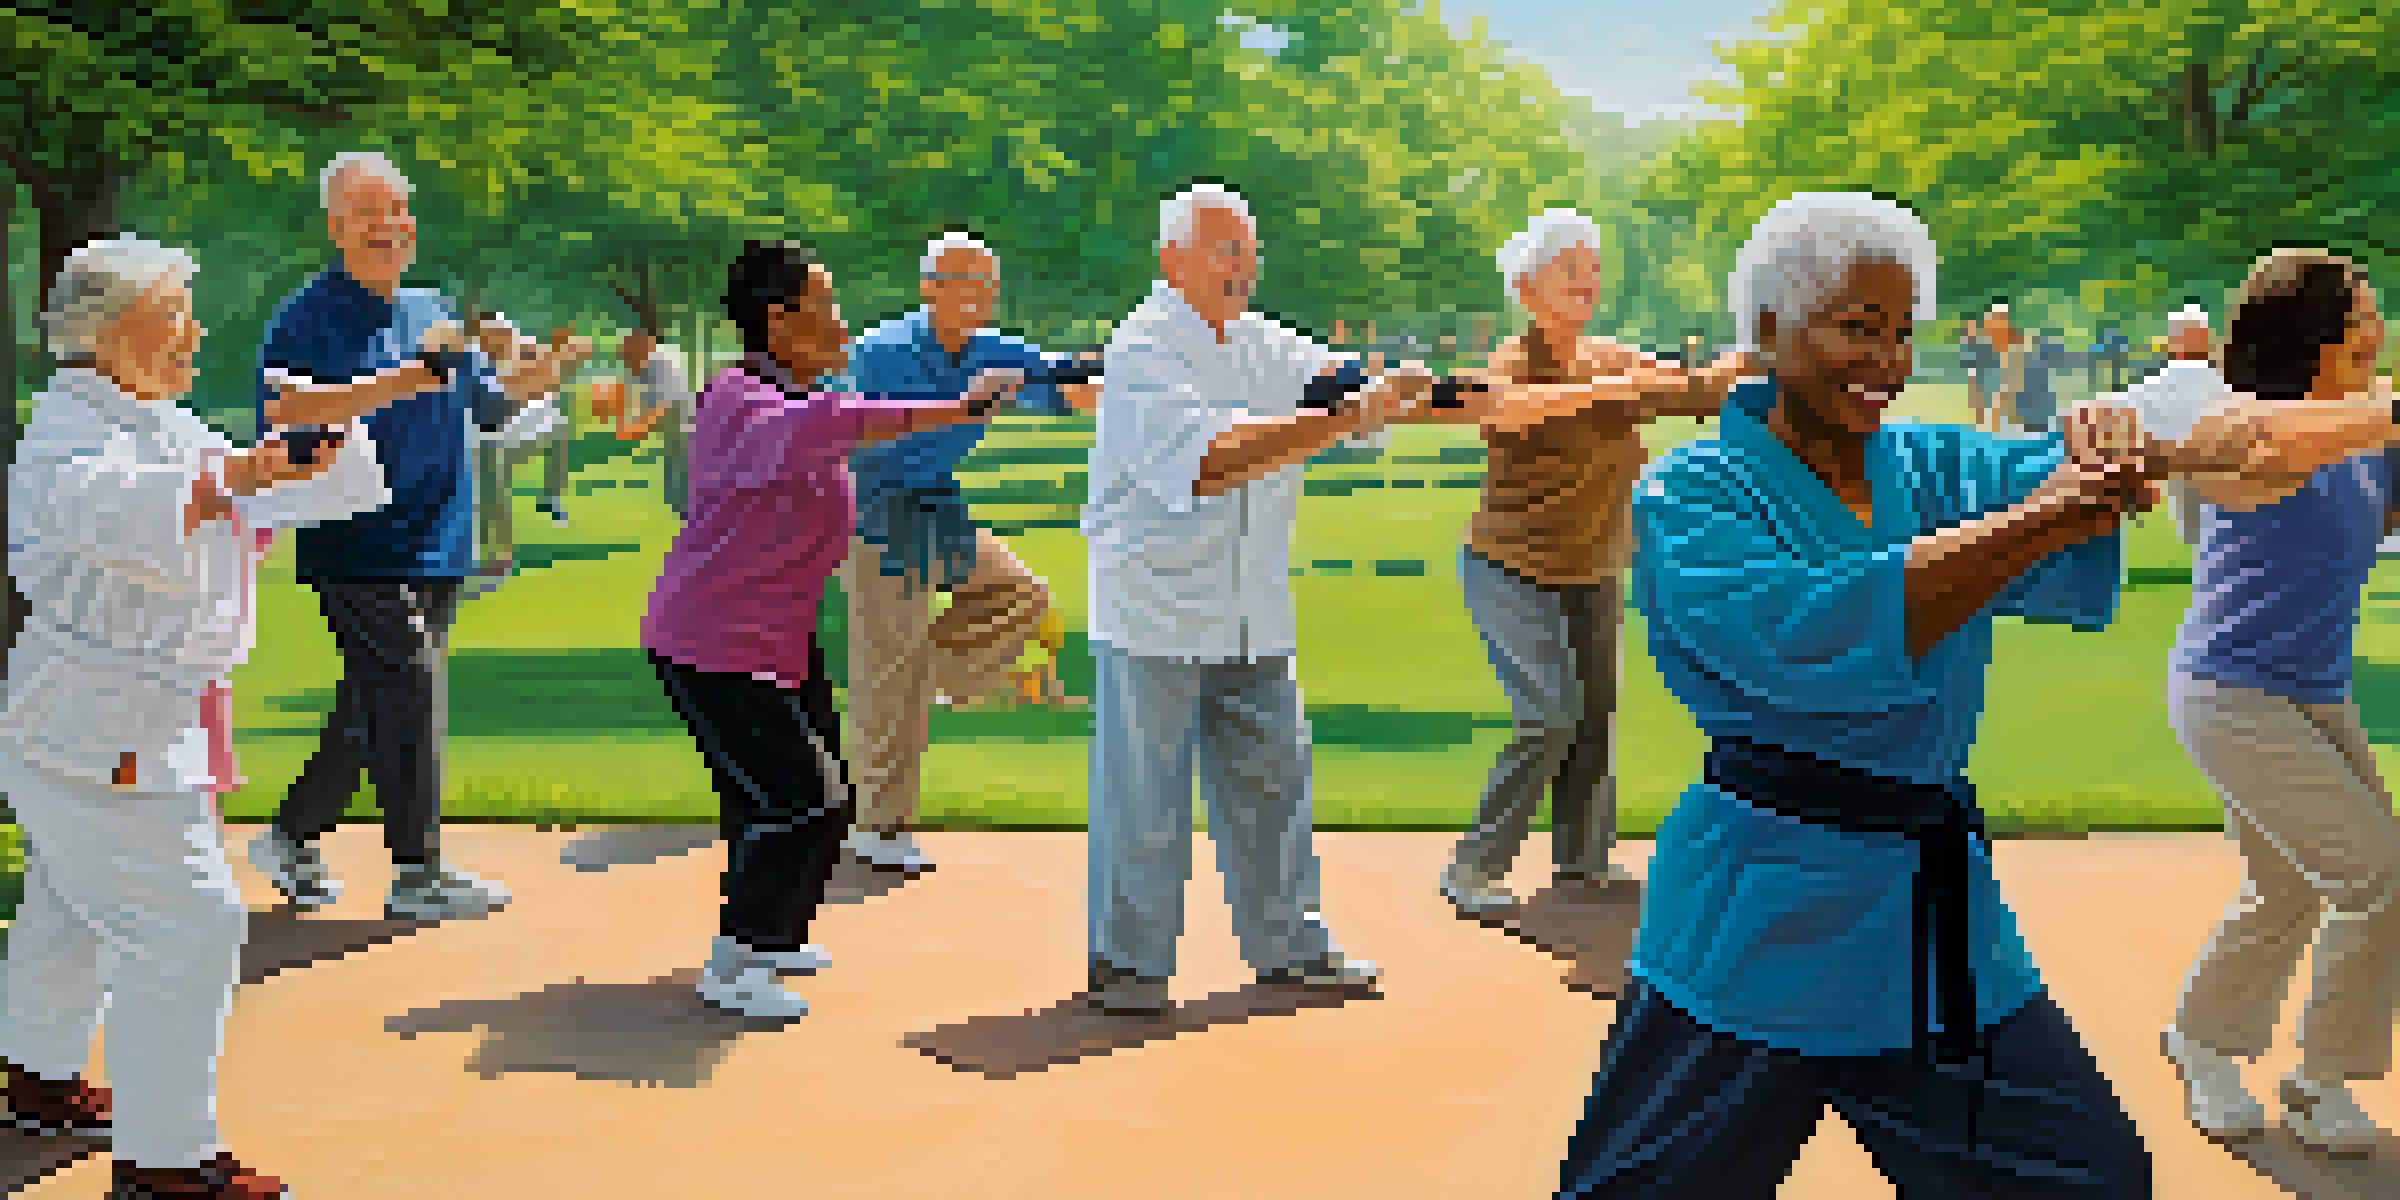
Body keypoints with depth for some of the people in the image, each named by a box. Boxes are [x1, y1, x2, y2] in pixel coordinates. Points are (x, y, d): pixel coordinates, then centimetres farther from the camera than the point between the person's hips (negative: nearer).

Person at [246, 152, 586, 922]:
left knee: (373, 708, 12)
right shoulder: (307, 319, -6)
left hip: (435, 549, 7)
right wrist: (397, 384, -29)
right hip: (356, 548, -7)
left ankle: (293, 839, 27)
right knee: (410, 694, -9)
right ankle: (418, 874, 1)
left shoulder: (433, 314, 16)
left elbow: (487, 402, 25)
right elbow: (285, 412, -22)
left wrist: (549, 369, 5)